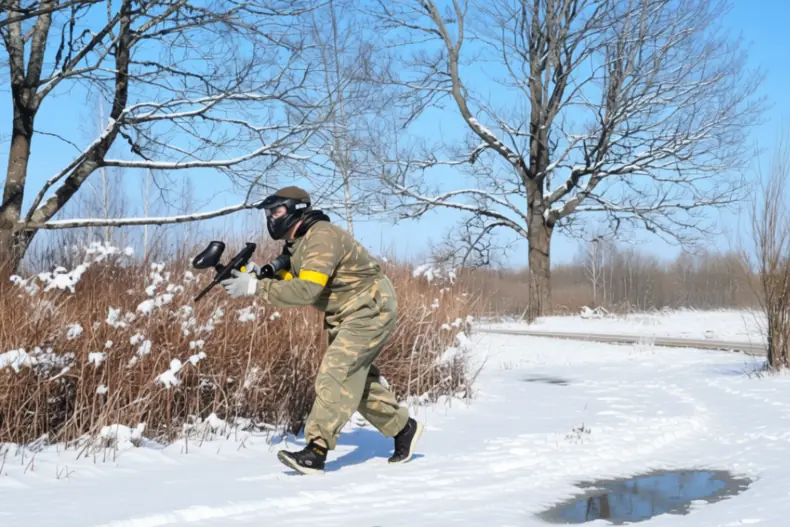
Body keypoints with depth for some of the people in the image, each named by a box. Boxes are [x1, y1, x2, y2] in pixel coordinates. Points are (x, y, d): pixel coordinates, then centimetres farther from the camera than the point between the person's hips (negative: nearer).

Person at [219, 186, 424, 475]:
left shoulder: (322, 237, -25)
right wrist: (259, 274, -15)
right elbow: (288, 281, 2)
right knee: (356, 379, 15)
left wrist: (256, 287, -34)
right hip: (343, 315, 11)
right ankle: (403, 428, 31)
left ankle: (316, 452, -21)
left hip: (371, 310, -11)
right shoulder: (295, 243, 7)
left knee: (336, 373, -19)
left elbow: (306, 290, -35)